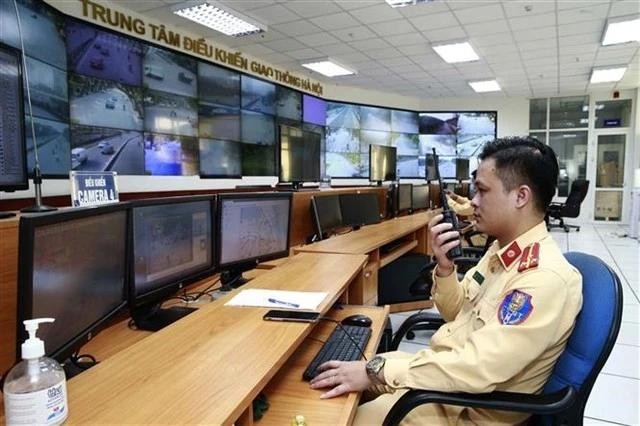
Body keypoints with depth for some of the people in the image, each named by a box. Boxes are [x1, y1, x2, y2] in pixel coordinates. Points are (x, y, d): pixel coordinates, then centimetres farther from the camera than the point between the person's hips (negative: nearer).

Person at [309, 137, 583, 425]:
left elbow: (477, 368, -32)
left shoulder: (546, 278, -28)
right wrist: (444, 266, -10)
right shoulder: (502, 249, 2)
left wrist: (376, 372, -30)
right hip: (444, 370, 8)